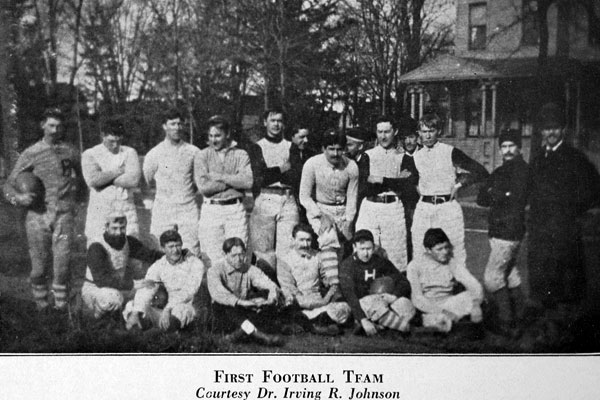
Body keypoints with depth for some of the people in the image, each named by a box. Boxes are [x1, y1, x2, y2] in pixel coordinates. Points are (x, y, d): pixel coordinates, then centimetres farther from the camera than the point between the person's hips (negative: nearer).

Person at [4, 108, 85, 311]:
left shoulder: (70, 152, 9)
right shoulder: (30, 154, 6)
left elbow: (80, 180, 23)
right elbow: (9, 184, 6)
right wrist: (18, 197, -13)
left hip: (64, 216, 0)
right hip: (37, 216, 0)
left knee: (61, 264, -7)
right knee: (39, 266, 4)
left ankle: (61, 306, 5)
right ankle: (41, 306, 19)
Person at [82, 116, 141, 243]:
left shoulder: (130, 152, 8)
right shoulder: (90, 154, 6)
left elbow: (133, 180, -8)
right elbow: (92, 180, -12)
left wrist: (104, 178, -6)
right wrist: (117, 172, -5)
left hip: (126, 210, 1)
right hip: (99, 212, -1)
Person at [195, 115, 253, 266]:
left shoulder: (241, 154, 7)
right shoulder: (203, 155, 7)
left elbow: (248, 181, -9)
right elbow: (203, 186, -7)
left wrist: (221, 177, -8)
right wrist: (233, 181, -6)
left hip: (235, 209, 0)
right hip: (211, 209, 0)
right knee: (212, 258, 0)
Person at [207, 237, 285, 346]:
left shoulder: (250, 270, 6)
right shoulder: (215, 270, -4)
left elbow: (270, 285, -6)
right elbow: (216, 292, -24)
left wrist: (272, 298, -31)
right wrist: (241, 302, -36)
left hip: (246, 314, 3)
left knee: (271, 309, -22)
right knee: (224, 304, -35)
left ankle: (241, 333, -41)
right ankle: (257, 334, -48)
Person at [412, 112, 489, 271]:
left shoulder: (451, 152, 0)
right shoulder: (416, 156, 11)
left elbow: (482, 172, 2)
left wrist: (459, 183, -2)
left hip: (448, 206, -3)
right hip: (423, 207, 3)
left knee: (455, 253, -6)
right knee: (418, 256, 1)